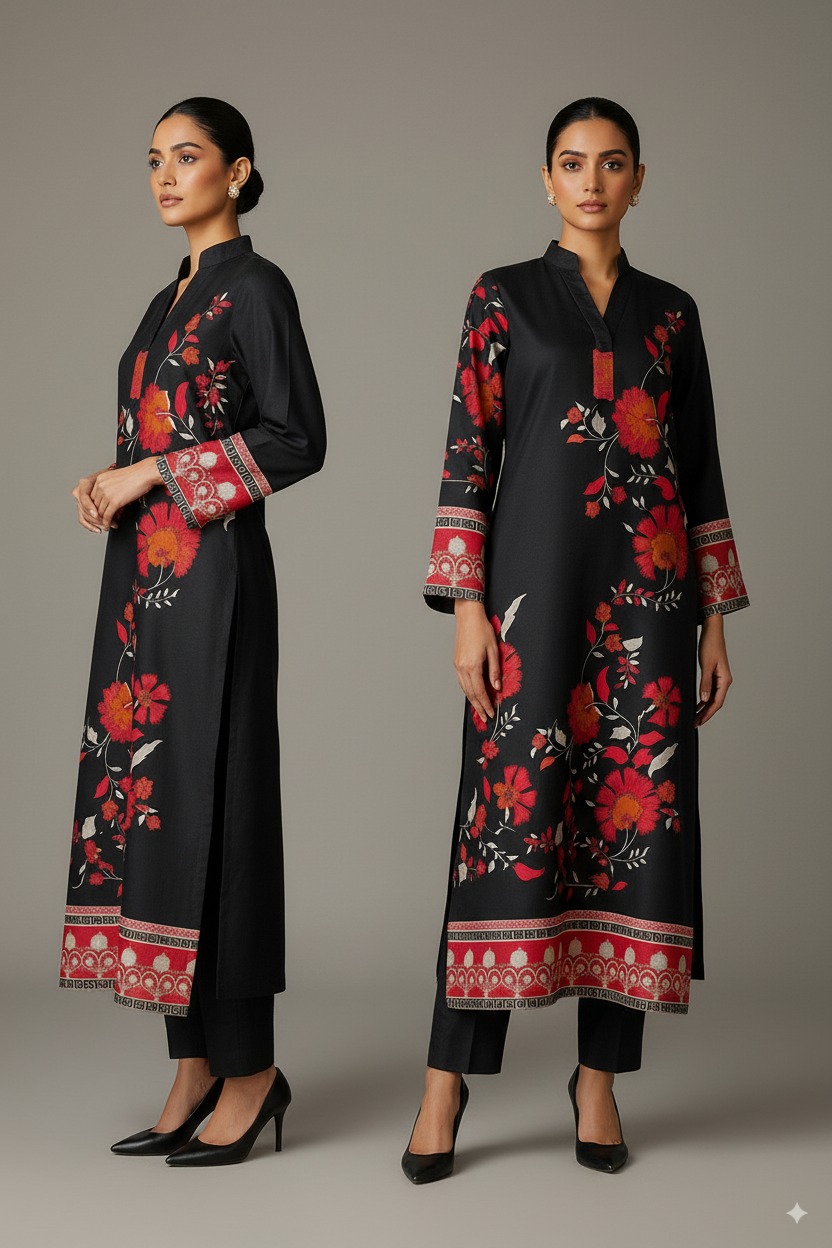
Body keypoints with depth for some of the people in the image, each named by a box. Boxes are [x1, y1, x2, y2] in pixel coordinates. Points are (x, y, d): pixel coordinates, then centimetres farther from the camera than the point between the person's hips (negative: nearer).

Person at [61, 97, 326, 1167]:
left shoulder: (254, 286, -5)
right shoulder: (171, 298, 20)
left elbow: (297, 437, -13)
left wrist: (157, 473, -13)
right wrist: (110, 484, 4)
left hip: (211, 572, -8)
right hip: (142, 575, 9)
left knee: (208, 799, -7)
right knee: (143, 788, 6)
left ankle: (248, 1065, 4)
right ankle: (196, 1067, 12)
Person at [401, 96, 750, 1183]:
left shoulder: (671, 312, 14)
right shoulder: (502, 297, 6)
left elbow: (701, 469, 13)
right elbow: (469, 456, 0)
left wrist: (715, 617, 7)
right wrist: (467, 606, -9)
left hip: (648, 590, 3)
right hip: (537, 576, -3)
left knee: (634, 810, 1)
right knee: (513, 804, -8)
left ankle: (601, 1076, 11)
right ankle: (449, 1075, 1)